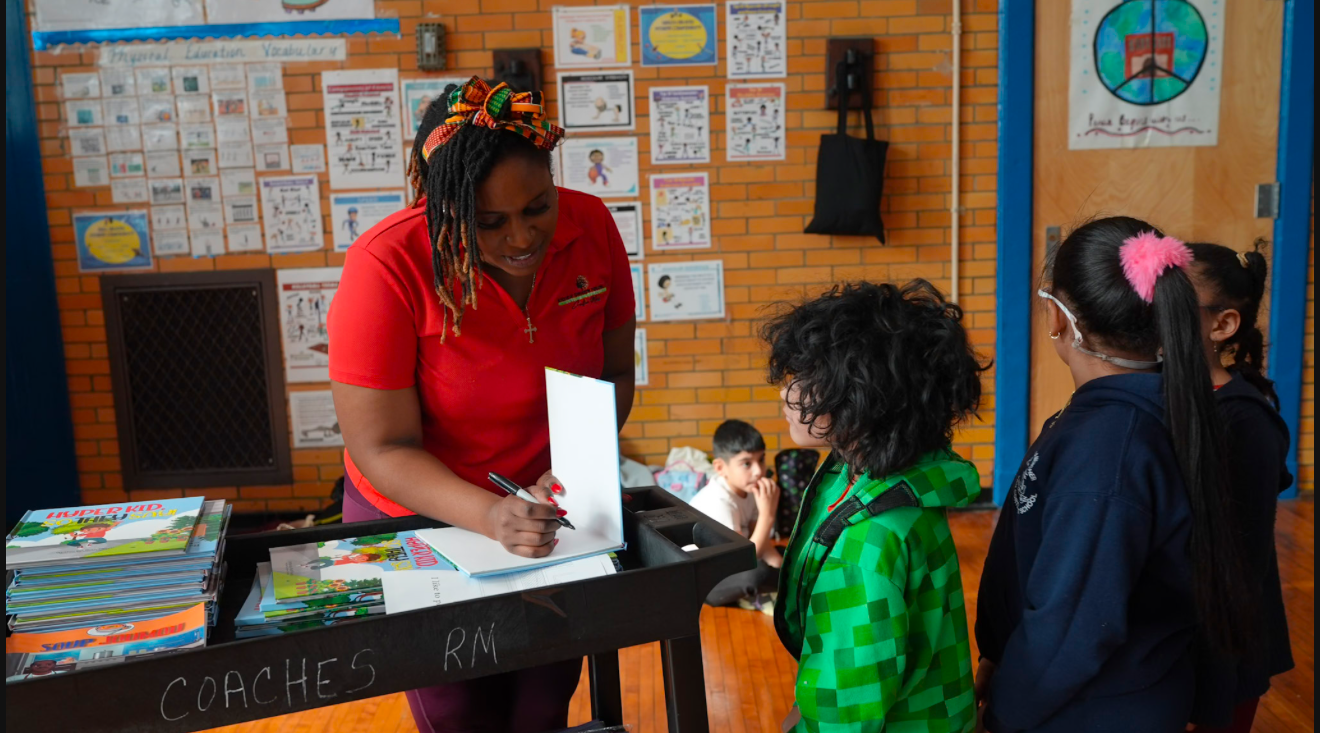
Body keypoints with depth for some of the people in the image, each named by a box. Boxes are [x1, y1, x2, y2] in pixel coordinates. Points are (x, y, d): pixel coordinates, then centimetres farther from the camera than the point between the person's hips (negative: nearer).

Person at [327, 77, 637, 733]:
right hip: (419, 514, -3)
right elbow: (382, 449, -24)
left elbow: (614, 373, -4)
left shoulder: (591, 227, -16)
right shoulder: (386, 268, -28)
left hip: (552, 513, 3)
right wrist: (492, 517, -38)